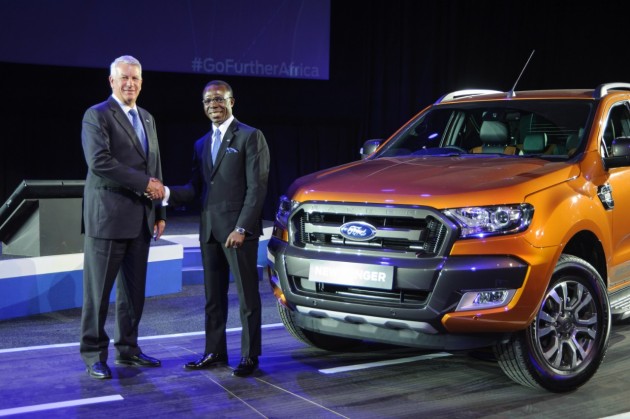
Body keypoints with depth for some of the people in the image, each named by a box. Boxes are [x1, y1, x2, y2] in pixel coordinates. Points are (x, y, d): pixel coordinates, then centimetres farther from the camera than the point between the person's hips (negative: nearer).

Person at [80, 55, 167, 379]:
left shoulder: (147, 119, 17)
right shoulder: (97, 115, -6)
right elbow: (99, 162, -19)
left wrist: (159, 212, 14)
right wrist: (144, 183, -17)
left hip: (141, 219, 7)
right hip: (108, 216, -7)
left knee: (134, 290, 11)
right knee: (99, 290, 0)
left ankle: (127, 349, 21)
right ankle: (94, 354, 9)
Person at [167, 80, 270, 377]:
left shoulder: (250, 137, -4)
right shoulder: (201, 144, 18)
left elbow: (256, 187, -10)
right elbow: (195, 189, 13)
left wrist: (242, 228, -17)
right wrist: (167, 193, -7)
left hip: (238, 228, -7)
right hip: (209, 229, 7)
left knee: (247, 295, 1)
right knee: (213, 296, 12)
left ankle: (250, 355, 10)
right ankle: (214, 352, 22)